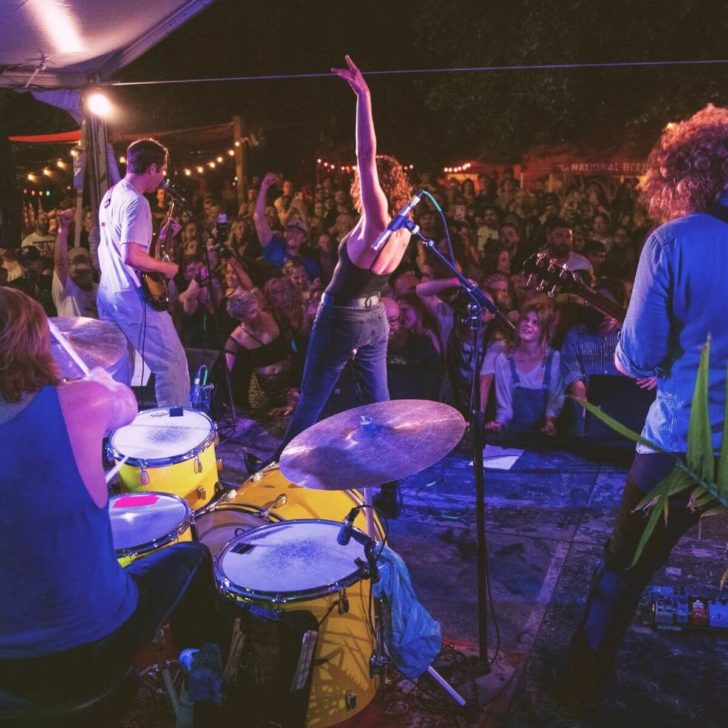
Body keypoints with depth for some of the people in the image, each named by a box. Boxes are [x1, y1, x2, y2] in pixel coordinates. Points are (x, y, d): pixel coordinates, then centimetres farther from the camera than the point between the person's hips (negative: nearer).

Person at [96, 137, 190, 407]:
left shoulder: (110, 194, 12)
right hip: (132, 297, -10)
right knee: (172, 363, -4)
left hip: (107, 293, 10)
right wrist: (166, 267, -12)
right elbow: (131, 257, -27)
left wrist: (157, 238, 18)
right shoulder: (137, 203, -17)